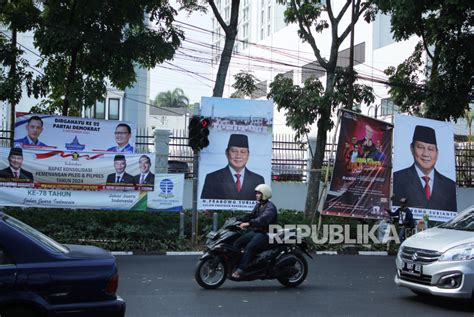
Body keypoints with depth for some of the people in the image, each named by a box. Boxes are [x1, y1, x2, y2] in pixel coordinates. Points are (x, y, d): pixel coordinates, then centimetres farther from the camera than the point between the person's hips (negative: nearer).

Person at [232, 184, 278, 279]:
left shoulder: (270, 207, -13)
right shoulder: (259, 205, 19)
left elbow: (263, 219, -30)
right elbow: (251, 215, 16)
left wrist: (249, 223, -42)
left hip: (266, 233, -9)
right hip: (256, 231, 9)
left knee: (249, 247, -30)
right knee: (237, 242, -7)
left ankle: (240, 270, -32)